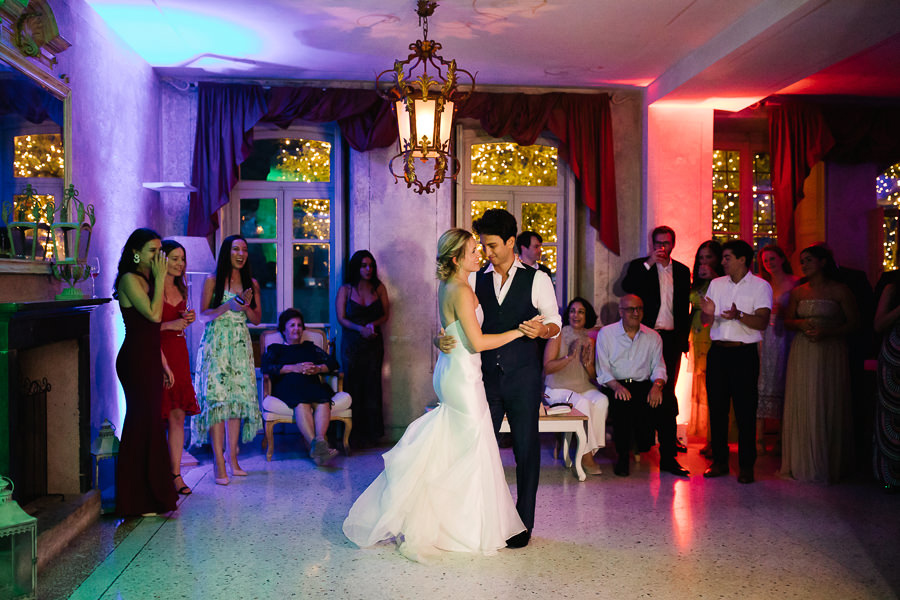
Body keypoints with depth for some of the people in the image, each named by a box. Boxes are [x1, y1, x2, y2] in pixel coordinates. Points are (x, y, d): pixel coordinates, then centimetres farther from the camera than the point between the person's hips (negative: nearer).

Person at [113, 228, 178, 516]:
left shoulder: (146, 279, 17)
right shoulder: (130, 279, -10)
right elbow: (154, 314, -20)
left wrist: (164, 364, 20)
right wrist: (160, 279, -14)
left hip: (149, 359, 9)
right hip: (136, 360, -9)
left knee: (150, 424, 11)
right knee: (142, 424, -6)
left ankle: (152, 495, 19)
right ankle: (138, 502, 2)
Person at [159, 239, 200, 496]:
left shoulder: (180, 289, 15)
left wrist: (187, 320, 6)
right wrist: (169, 325, -20)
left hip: (178, 355, 7)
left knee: (178, 416, 6)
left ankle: (175, 474, 11)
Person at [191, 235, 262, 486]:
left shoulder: (251, 284, 11)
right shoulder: (212, 281, 2)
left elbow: (257, 319, 12)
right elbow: (203, 315, -2)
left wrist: (246, 307, -8)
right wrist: (228, 305, -16)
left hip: (241, 345, 4)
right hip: (216, 344, -4)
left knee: (239, 397, 2)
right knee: (217, 398, -10)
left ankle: (233, 459, 12)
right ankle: (220, 465, -8)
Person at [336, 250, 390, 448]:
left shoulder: (379, 288, 7)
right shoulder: (345, 289, 2)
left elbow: (386, 314, 7)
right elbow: (341, 318, -3)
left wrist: (373, 325, -13)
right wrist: (360, 329, -18)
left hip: (373, 342, 1)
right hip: (351, 343, -1)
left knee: (372, 386, 0)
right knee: (353, 385, -1)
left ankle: (372, 432, 7)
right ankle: (354, 434, 5)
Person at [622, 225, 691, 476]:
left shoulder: (682, 271, 13)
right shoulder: (640, 266, 5)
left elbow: (685, 308, 15)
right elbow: (627, 286, -14)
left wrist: (683, 338, 11)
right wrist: (649, 263, -18)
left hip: (672, 338, 2)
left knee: (666, 390, 1)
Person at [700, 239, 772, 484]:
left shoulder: (761, 286, 0)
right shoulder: (716, 284, 14)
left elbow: (762, 322, -11)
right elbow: (704, 322, 12)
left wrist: (739, 315, -28)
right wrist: (708, 313, -11)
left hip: (744, 353, -4)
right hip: (718, 352, 4)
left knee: (745, 410, -2)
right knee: (716, 407, 6)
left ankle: (746, 466, 8)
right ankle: (720, 461, 16)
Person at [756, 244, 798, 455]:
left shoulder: (794, 283, 2)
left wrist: (782, 312, -15)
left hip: (785, 339, -2)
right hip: (765, 340, 2)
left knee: (782, 385, 2)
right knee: (763, 385, -3)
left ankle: (781, 438, 12)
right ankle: (759, 438, -3)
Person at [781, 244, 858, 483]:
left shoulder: (839, 290, -2)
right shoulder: (798, 292, 10)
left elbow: (853, 322, -2)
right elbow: (787, 320, 16)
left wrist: (826, 332, -15)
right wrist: (801, 324, -6)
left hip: (830, 353, -3)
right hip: (802, 353, 4)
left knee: (827, 406, -1)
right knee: (801, 406, 3)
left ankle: (828, 464, 11)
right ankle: (803, 462, 13)